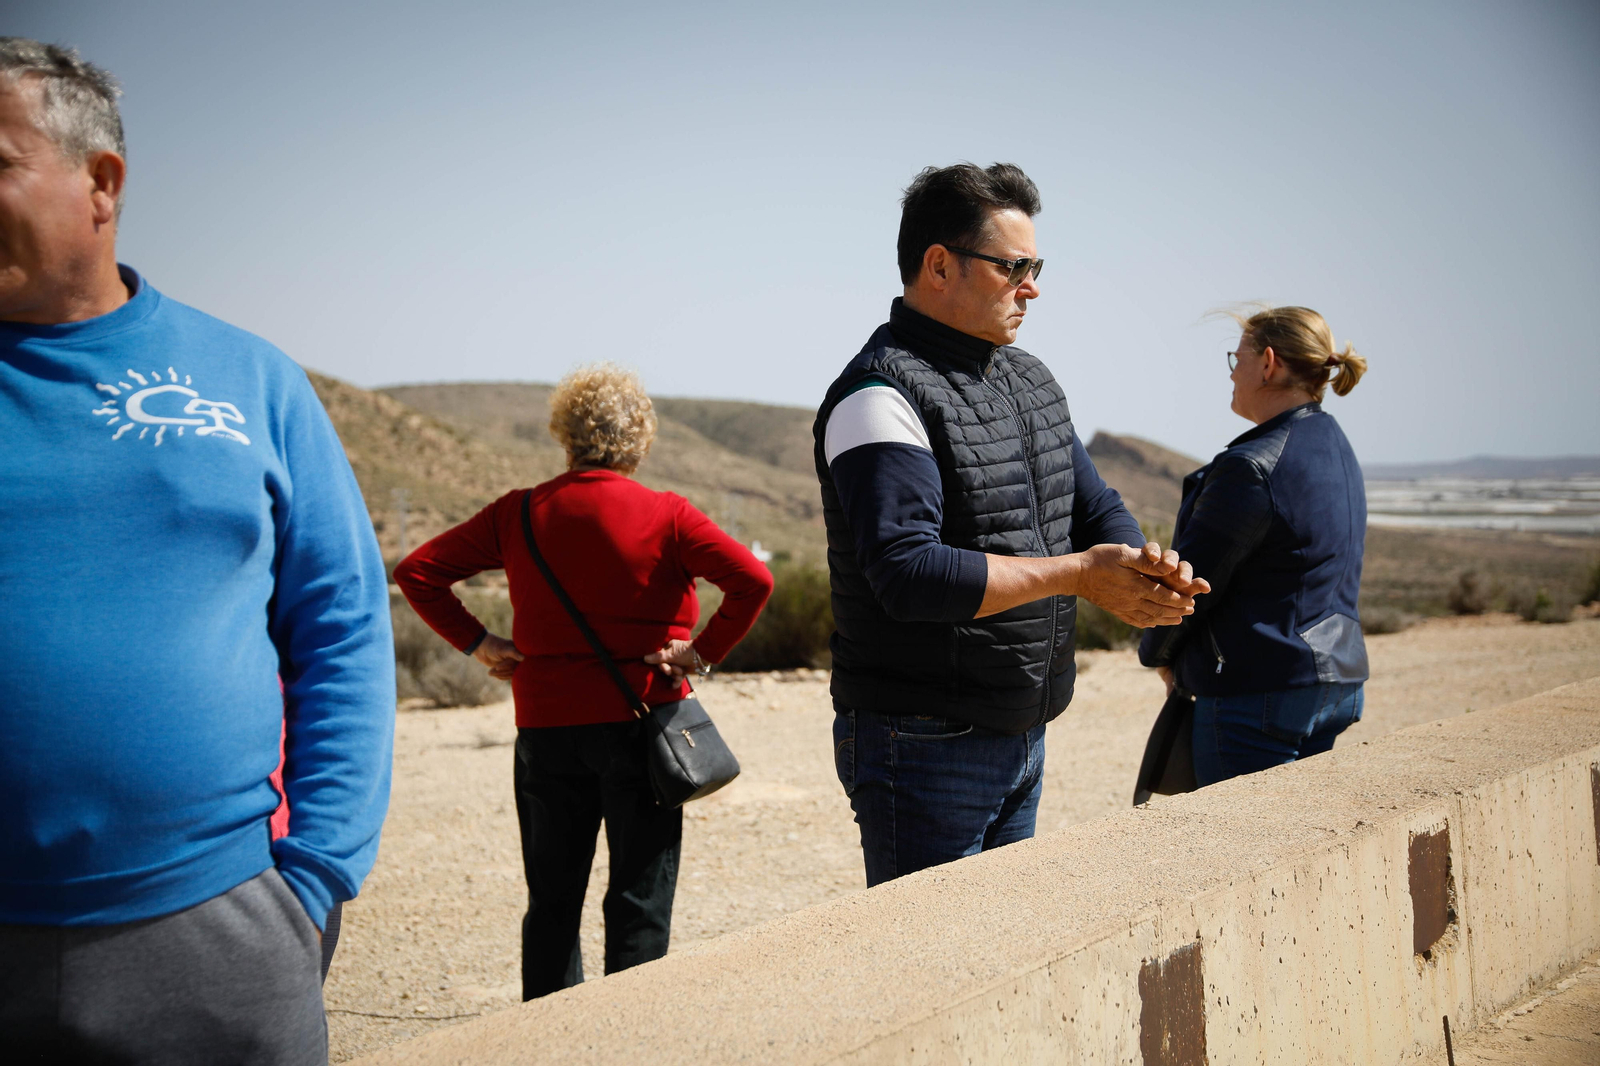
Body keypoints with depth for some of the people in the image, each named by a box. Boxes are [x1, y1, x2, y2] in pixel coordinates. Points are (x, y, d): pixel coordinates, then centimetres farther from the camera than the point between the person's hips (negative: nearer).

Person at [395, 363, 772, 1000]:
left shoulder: (519, 514, 1)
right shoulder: (664, 516, -8)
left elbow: (417, 572, 2)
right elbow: (752, 580, -19)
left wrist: (476, 642, 4)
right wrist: (705, 652, -9)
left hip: (546, 728, 3)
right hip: (639, 723, -3)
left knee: (552, 901, 15)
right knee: (640, 900, 7)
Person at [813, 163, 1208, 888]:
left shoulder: (1031, 380, 13)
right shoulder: (881, 397, -17)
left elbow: (1096, 510, 14)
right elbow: (909, 574, -28)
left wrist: (1145, 571, -11)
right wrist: (1078, 573, -22)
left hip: (1023, 739, 9)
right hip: (925, 746, -9)